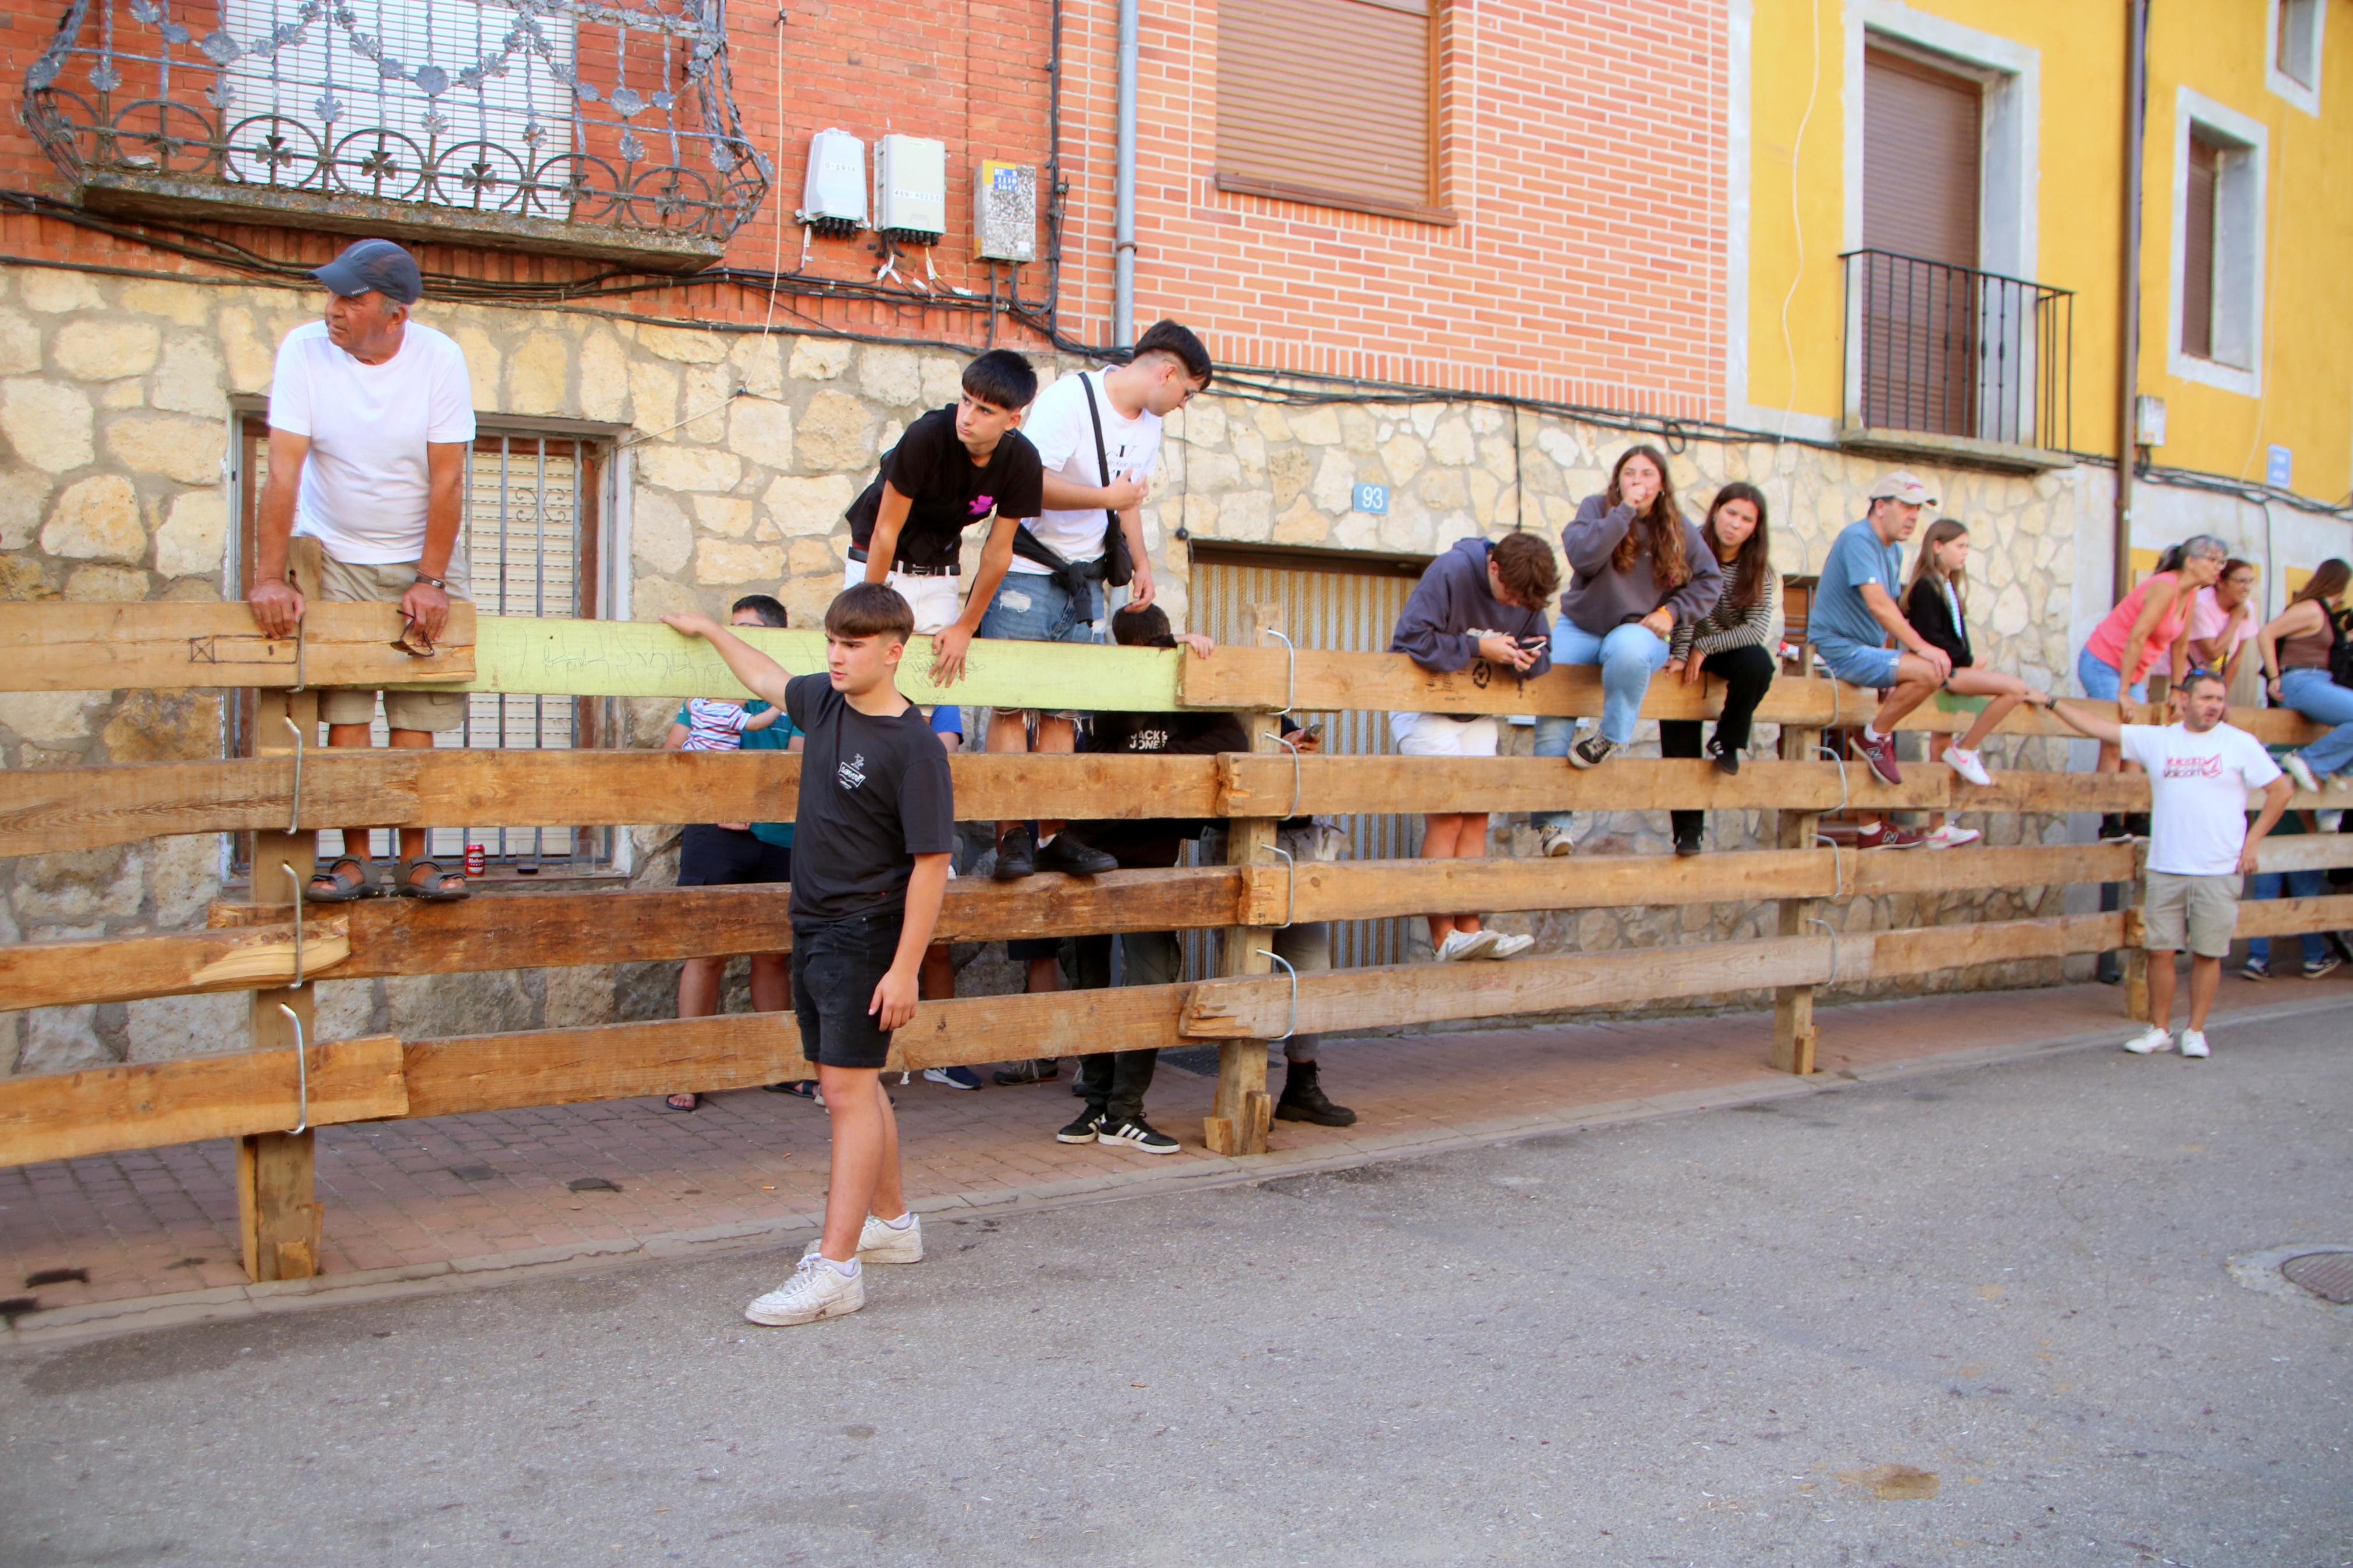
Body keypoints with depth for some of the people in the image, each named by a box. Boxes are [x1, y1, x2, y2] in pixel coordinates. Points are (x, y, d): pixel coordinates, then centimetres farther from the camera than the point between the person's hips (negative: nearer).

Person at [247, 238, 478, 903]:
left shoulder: (440, 358, -13)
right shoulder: (304, 350, -14)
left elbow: (446, 481, -12)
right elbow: (284, 472, -17)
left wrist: (428, 582, -15)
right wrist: (270, 576, -22)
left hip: (420, 556, 0)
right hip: (334, 554, 0)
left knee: (416, 712, -2)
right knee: (344, 708, -7)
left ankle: (414, 856, 4)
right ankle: (355, 858, -2)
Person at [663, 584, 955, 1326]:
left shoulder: (914, 747, -17)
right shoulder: (822, 703, 6)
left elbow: (931, 862, -18)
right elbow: (769, 681, 29)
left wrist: (906, 968, -21)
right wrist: (710, 630, 40)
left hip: (866, 935, -8)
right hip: (813, 925, 8)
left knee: (848, 1090, -9)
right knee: (852, 1085, 17)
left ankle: (835, 1270, -6)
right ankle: (892, 1223, 33)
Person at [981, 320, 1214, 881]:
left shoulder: (1149, 425, 11)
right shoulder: (1069, 399, -14)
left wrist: (1141, 562, 10)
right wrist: (1106, 496, -16)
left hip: (1083, 581, 7)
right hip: (1026, 572, -7)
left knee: (1064, 710, 3)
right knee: (1012, 704, -8)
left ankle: (1052, 835, 4)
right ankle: (1012, 834, -8)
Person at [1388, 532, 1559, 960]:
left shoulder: (1527, 593, -2)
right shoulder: (1451, 571, -21)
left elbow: (1542, 653, 6)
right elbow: (1413, 639, -28)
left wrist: (1527, 659, -17)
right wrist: (1478, 647, -25)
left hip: (1477, 713, 6)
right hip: (1424, 706, -6)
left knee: (1477, 816, -2)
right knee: (1446, 814, -14)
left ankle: (1469, 929, -1)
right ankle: (1443, 937, -13)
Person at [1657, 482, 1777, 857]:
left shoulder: (1758, 570, -5)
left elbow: (1758, 629, -15)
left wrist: (1704, 648, -21)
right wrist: (1680, 655, -27)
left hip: (1729, 652, 1)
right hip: (1688, 652, -1)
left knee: (1758, 662, -33)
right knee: (1680, 737, -16)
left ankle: (1727, 741, -10)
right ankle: (1688, 827, -10)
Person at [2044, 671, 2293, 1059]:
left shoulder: (2240, 744, 1)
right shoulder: (2157, 740, 6)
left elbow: (2279, 791, 4)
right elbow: (2097, 726, 7)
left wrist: (2252, 842, 0)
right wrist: (2050, 702, 4)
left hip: (2218, 871, -2)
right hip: (2166, 869, 2)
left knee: (2207, 954, 3)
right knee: (2160, 951, 3)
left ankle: (2195, 1032, 15)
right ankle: (2159, 1030, 15)